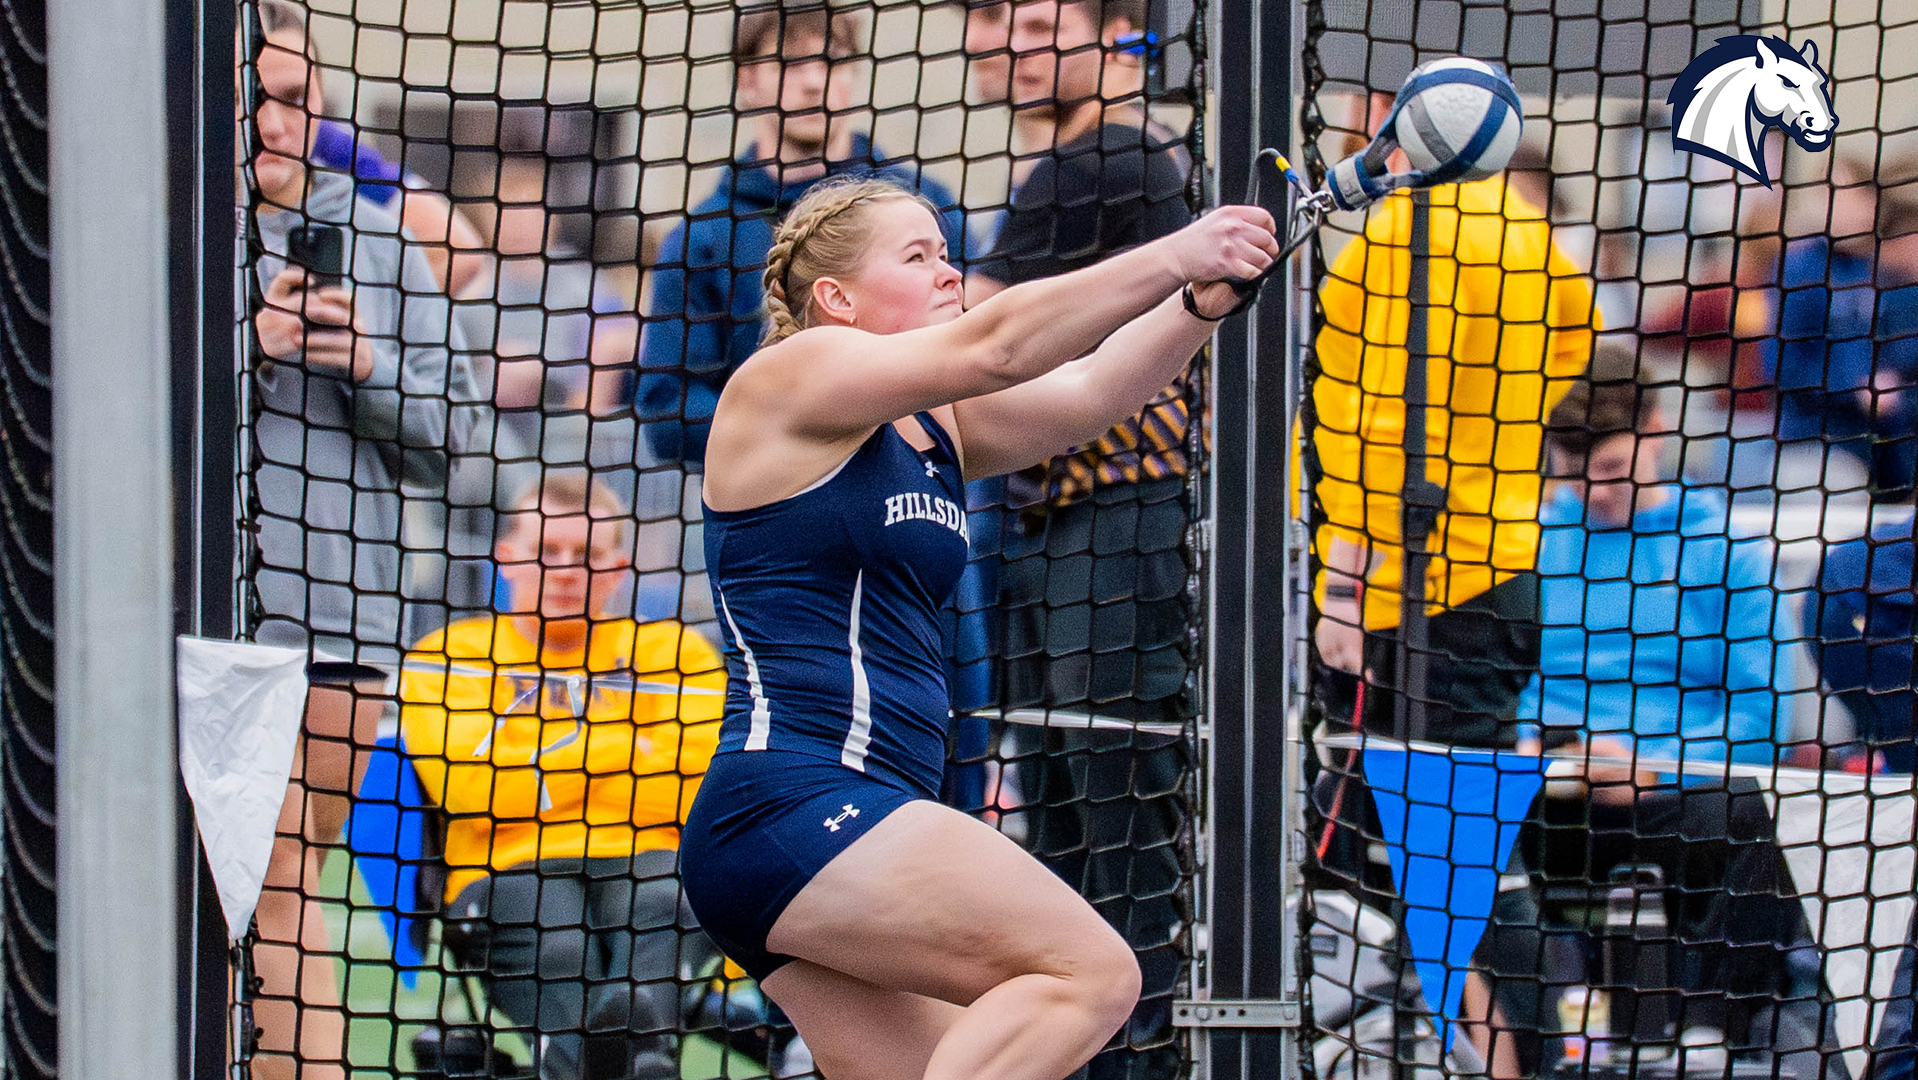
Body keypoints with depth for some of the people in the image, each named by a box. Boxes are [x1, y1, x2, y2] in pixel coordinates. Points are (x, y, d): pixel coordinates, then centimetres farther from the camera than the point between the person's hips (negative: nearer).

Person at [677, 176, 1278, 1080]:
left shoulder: (934, 428, 21)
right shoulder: (790, 379, -2)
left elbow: (1088, 392, 8)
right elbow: (993, 349, -14)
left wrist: (1203, 299, -9)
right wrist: (1174, 256, -16)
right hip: (793, 804, -10)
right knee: (1090, 973, -19)